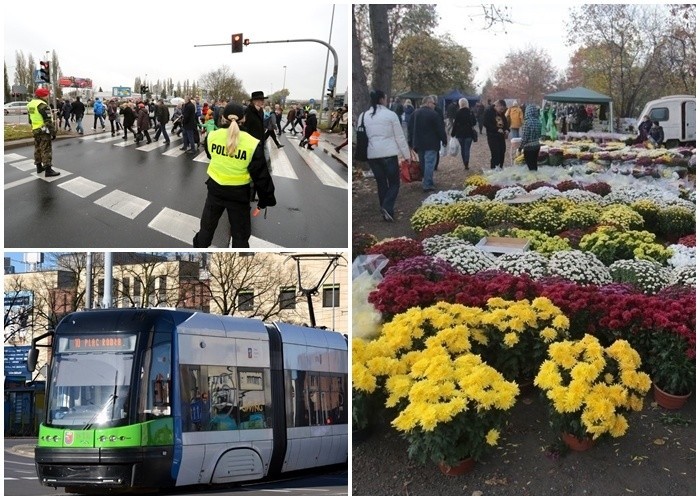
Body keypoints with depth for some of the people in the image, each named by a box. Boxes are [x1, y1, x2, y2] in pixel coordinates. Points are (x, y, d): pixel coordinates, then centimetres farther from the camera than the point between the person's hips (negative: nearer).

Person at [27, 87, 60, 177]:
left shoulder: (30, 104, 10)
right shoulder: (43, 105, -18)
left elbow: (30, 119, 18)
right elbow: (48, 121, -20)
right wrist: (53, 132, -16)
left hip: (35, 130, 9)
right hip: (44, 131, -9)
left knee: (38, 149, 18)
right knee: (46, 150, -7)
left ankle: (39, 167, 27)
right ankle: (48, 170, -8)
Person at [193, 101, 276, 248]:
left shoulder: (212, 137, -10)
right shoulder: (252, 144, -19)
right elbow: (261, 175, -13)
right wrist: (266, 200, -3)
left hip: (215, 189, 3)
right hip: (239, 194, -3)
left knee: (207, 226, 23)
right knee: (240, 234, 12)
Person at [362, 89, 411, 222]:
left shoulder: (363, 116, 6)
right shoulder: (390, 114, -5)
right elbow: (400, 137, -2)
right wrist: (407, 154, 5)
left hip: (371, 155, 4)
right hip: (389, 153, -4)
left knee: (381, 183, 15)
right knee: (394, 182, 5)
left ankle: (386, 211, 17)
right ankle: (387, 207, -16)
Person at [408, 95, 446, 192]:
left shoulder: (414, 113, 8)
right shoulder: (433, 114, -13)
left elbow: (410, 129, 13)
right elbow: (440, 129, -11)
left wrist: (411, 142, 19)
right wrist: (444, 140, 1)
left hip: (418, 143, 7)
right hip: (431, 144, -7)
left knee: (423, 164, 16)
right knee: (429, 163, -6)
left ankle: (427, 183, 25)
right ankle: (427, 185, -10)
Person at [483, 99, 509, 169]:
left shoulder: (502, 113, 10)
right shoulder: (488, 111, -11)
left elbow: (505, 122, 21)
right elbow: (486, 124, -17)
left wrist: (506, 129, -1)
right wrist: (497, 129, -22)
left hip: (501, 136, 7)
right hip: (492, 136, -7)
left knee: (502, 153, 7)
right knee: (495, 154, -11)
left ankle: (500, 168, 17)